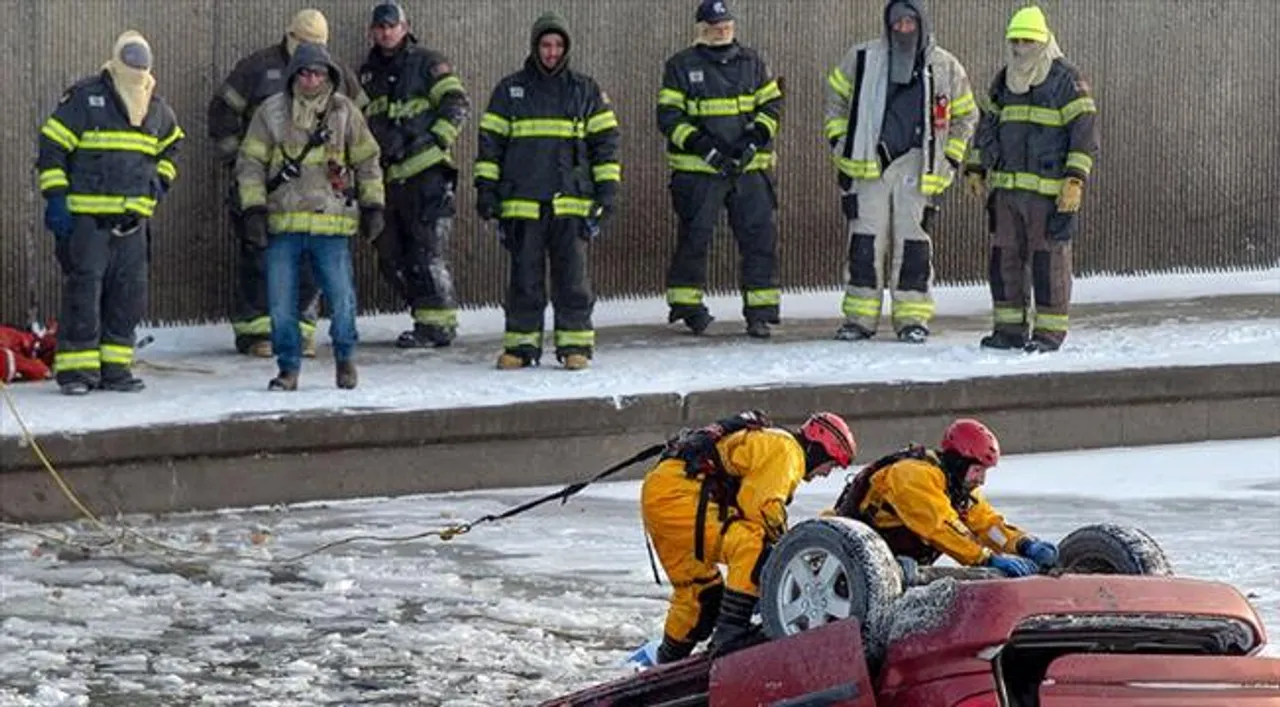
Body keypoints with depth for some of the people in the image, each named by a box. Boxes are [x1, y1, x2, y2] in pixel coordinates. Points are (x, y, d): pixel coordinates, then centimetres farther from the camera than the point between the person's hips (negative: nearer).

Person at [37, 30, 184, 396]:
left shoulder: (157, 108, 12)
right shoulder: (83, 98, -7)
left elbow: (170, 145, 32)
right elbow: (52, 148, -6)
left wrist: (161, 179, 15)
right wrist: (55, 198, -11)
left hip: (133, 219, 6)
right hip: (85, 217, -6)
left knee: (129, 295, 6)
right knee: (83, 291, -7)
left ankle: (115, 367, 14)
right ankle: (75, 369, -4)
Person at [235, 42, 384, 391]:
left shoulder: (344, 111, 5)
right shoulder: (271, 112, 2)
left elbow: (367, 160, 13)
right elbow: (250, 163, 4)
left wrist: (373, 205, 10)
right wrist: (253, 209, -3)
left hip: (331, 222, 0)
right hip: (282, 223, 0)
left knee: (341, 296, -1)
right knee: (281, 300, 2)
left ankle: (345, 357, 22)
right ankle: (288, 368, 15)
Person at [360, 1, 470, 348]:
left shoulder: (426, 62, 1)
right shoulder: (368, 73, 19)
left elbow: (456, 102, -6)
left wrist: (436, 140, -13)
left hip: (426, 172, -7)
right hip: (388, 174, 7)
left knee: (427, 251, -12)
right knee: (391, 257, 5)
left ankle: (438, 323, -8)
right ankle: (427, 319, 13)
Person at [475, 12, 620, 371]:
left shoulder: (585, 91, 9)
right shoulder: (509, 90, 10)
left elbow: (605, 140, 10)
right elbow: (490, 141, 11)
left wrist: (607, 189, 3)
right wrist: (486, 189, 4)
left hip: (571, 202, -1)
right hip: (522, 202, 1)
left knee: (572, 276, -2)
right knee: (524, 277, 2)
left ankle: (575, 342, 3)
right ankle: (521, 343, 8)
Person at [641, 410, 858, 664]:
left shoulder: (764, 441, 28)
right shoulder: (786, 449, -4)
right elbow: (765, 508, -14)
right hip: (677, 493, -11)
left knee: (700, 591, 21)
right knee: (757, 547, -23)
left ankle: (667, 664, 33)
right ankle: (731, 633, -26)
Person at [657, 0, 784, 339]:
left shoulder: (751, 62, 11)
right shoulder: (681, 66, 1)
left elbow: (772, 104, 11)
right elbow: (668, 117, -3)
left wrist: (755, 138, -7)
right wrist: (703, 145, -15)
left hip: (750, 167, 3)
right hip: (697, 170, -3)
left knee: (759, 235, -2)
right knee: (694, 237, -2)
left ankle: (760, 310, 4)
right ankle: (686, 302, 14)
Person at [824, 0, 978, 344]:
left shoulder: (945, 67, 5)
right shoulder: (862, 60, 4)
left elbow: (965, 115, 17)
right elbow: (836, 97, 18)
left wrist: (950, 158, 9)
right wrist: (839, 143, 11)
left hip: (916, 165, 0)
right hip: (869, 162, 0)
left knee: (913, 244, -3)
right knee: (865, 242, -1)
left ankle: (912, 317, 4)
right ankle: (860, 316, 5)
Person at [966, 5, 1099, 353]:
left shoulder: (1067, 81, -5)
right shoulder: (1004, 82, 16)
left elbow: (1085, 132, -10)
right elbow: (988, 126, 26)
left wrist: (1075, 181, -18)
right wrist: (976, 169, 20)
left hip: (1049, 190, -6)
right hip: (1007, 189, 6)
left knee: (1049, 260, -3)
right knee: (1005, 258, 6)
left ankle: (1050, 332, 3)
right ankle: (1010, 328, 13)